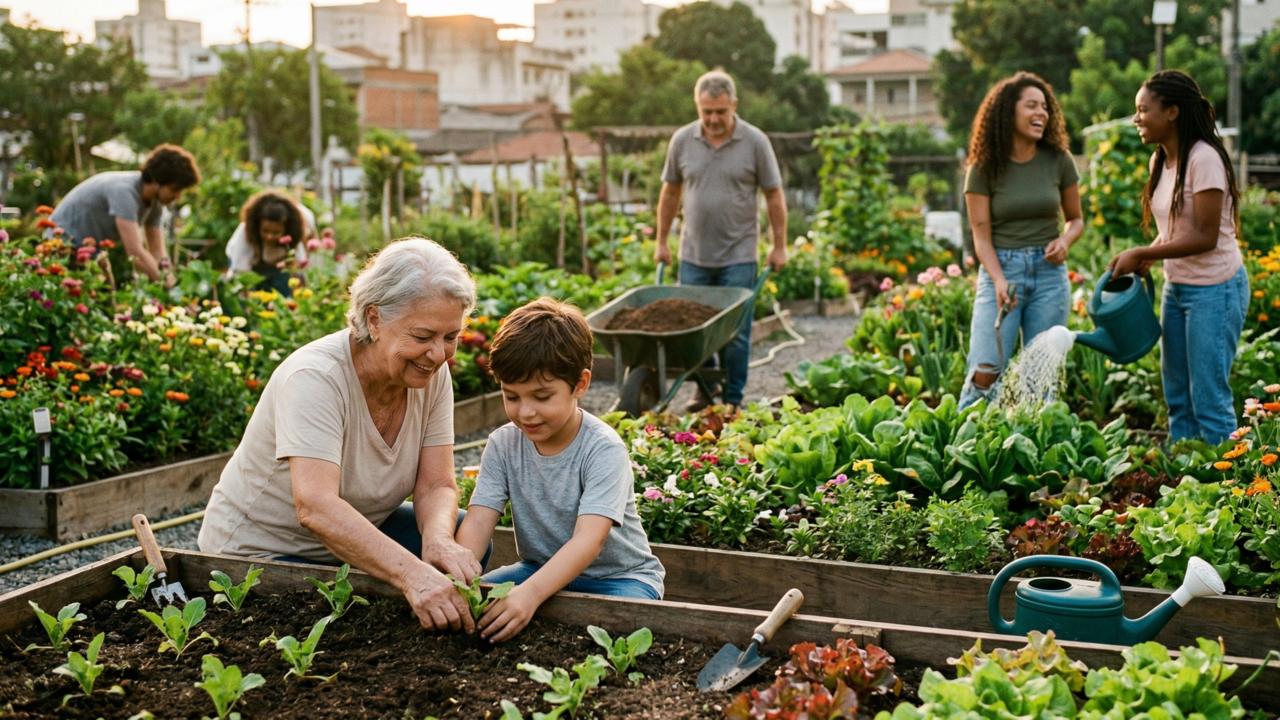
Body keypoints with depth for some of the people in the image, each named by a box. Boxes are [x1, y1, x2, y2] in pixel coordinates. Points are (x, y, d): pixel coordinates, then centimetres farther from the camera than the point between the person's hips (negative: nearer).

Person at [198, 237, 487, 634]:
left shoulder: (432, 374, -11)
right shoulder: (313, 378, -31)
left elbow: (436, 486, -13)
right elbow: (316, 508, -43)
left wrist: (437, 538, -37)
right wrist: (412, 575, -56)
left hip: (353, 537, 6)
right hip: (262, 548, -6)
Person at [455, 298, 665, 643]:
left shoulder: (603, 449, -23)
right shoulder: (503, 444, -6)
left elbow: (588, 541, -34)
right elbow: (477, 522, -15)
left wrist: (530, 593, -50)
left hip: (619, 577, -4)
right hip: (540, 570, 5)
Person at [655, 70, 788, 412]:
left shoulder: (755, 142, -5)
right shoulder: (682, 140, 2)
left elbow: (774, 196, 1)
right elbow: (670, 193, 11)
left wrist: (779, 246, 0)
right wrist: (661, 242, 12)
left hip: (738, 256, -3)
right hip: (693, 255, 3)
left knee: (735, 330, 1)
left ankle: (733, 399, 12)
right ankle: (705, 389, 24)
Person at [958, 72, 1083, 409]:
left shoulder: (1058, 161, 3)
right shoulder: (985, 167, -3)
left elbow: (1076, 219, 14)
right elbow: (981, 235, -6)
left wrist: (1065, 241, -9)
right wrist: (999, 281, -21)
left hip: (1049, 272, 2)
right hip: (1000, 268, -2)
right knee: (985, 372, -12)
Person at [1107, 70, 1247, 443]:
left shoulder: (1204, 158, -18)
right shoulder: (1160, 160, 8)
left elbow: (1204, 237, -21)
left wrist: (1141, 254, -19)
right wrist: (1146, 258, -3)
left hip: (1215, 289, -8)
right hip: (1176, 287, 9)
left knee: (1209, 399, -5)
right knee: (1177, 396, 12)